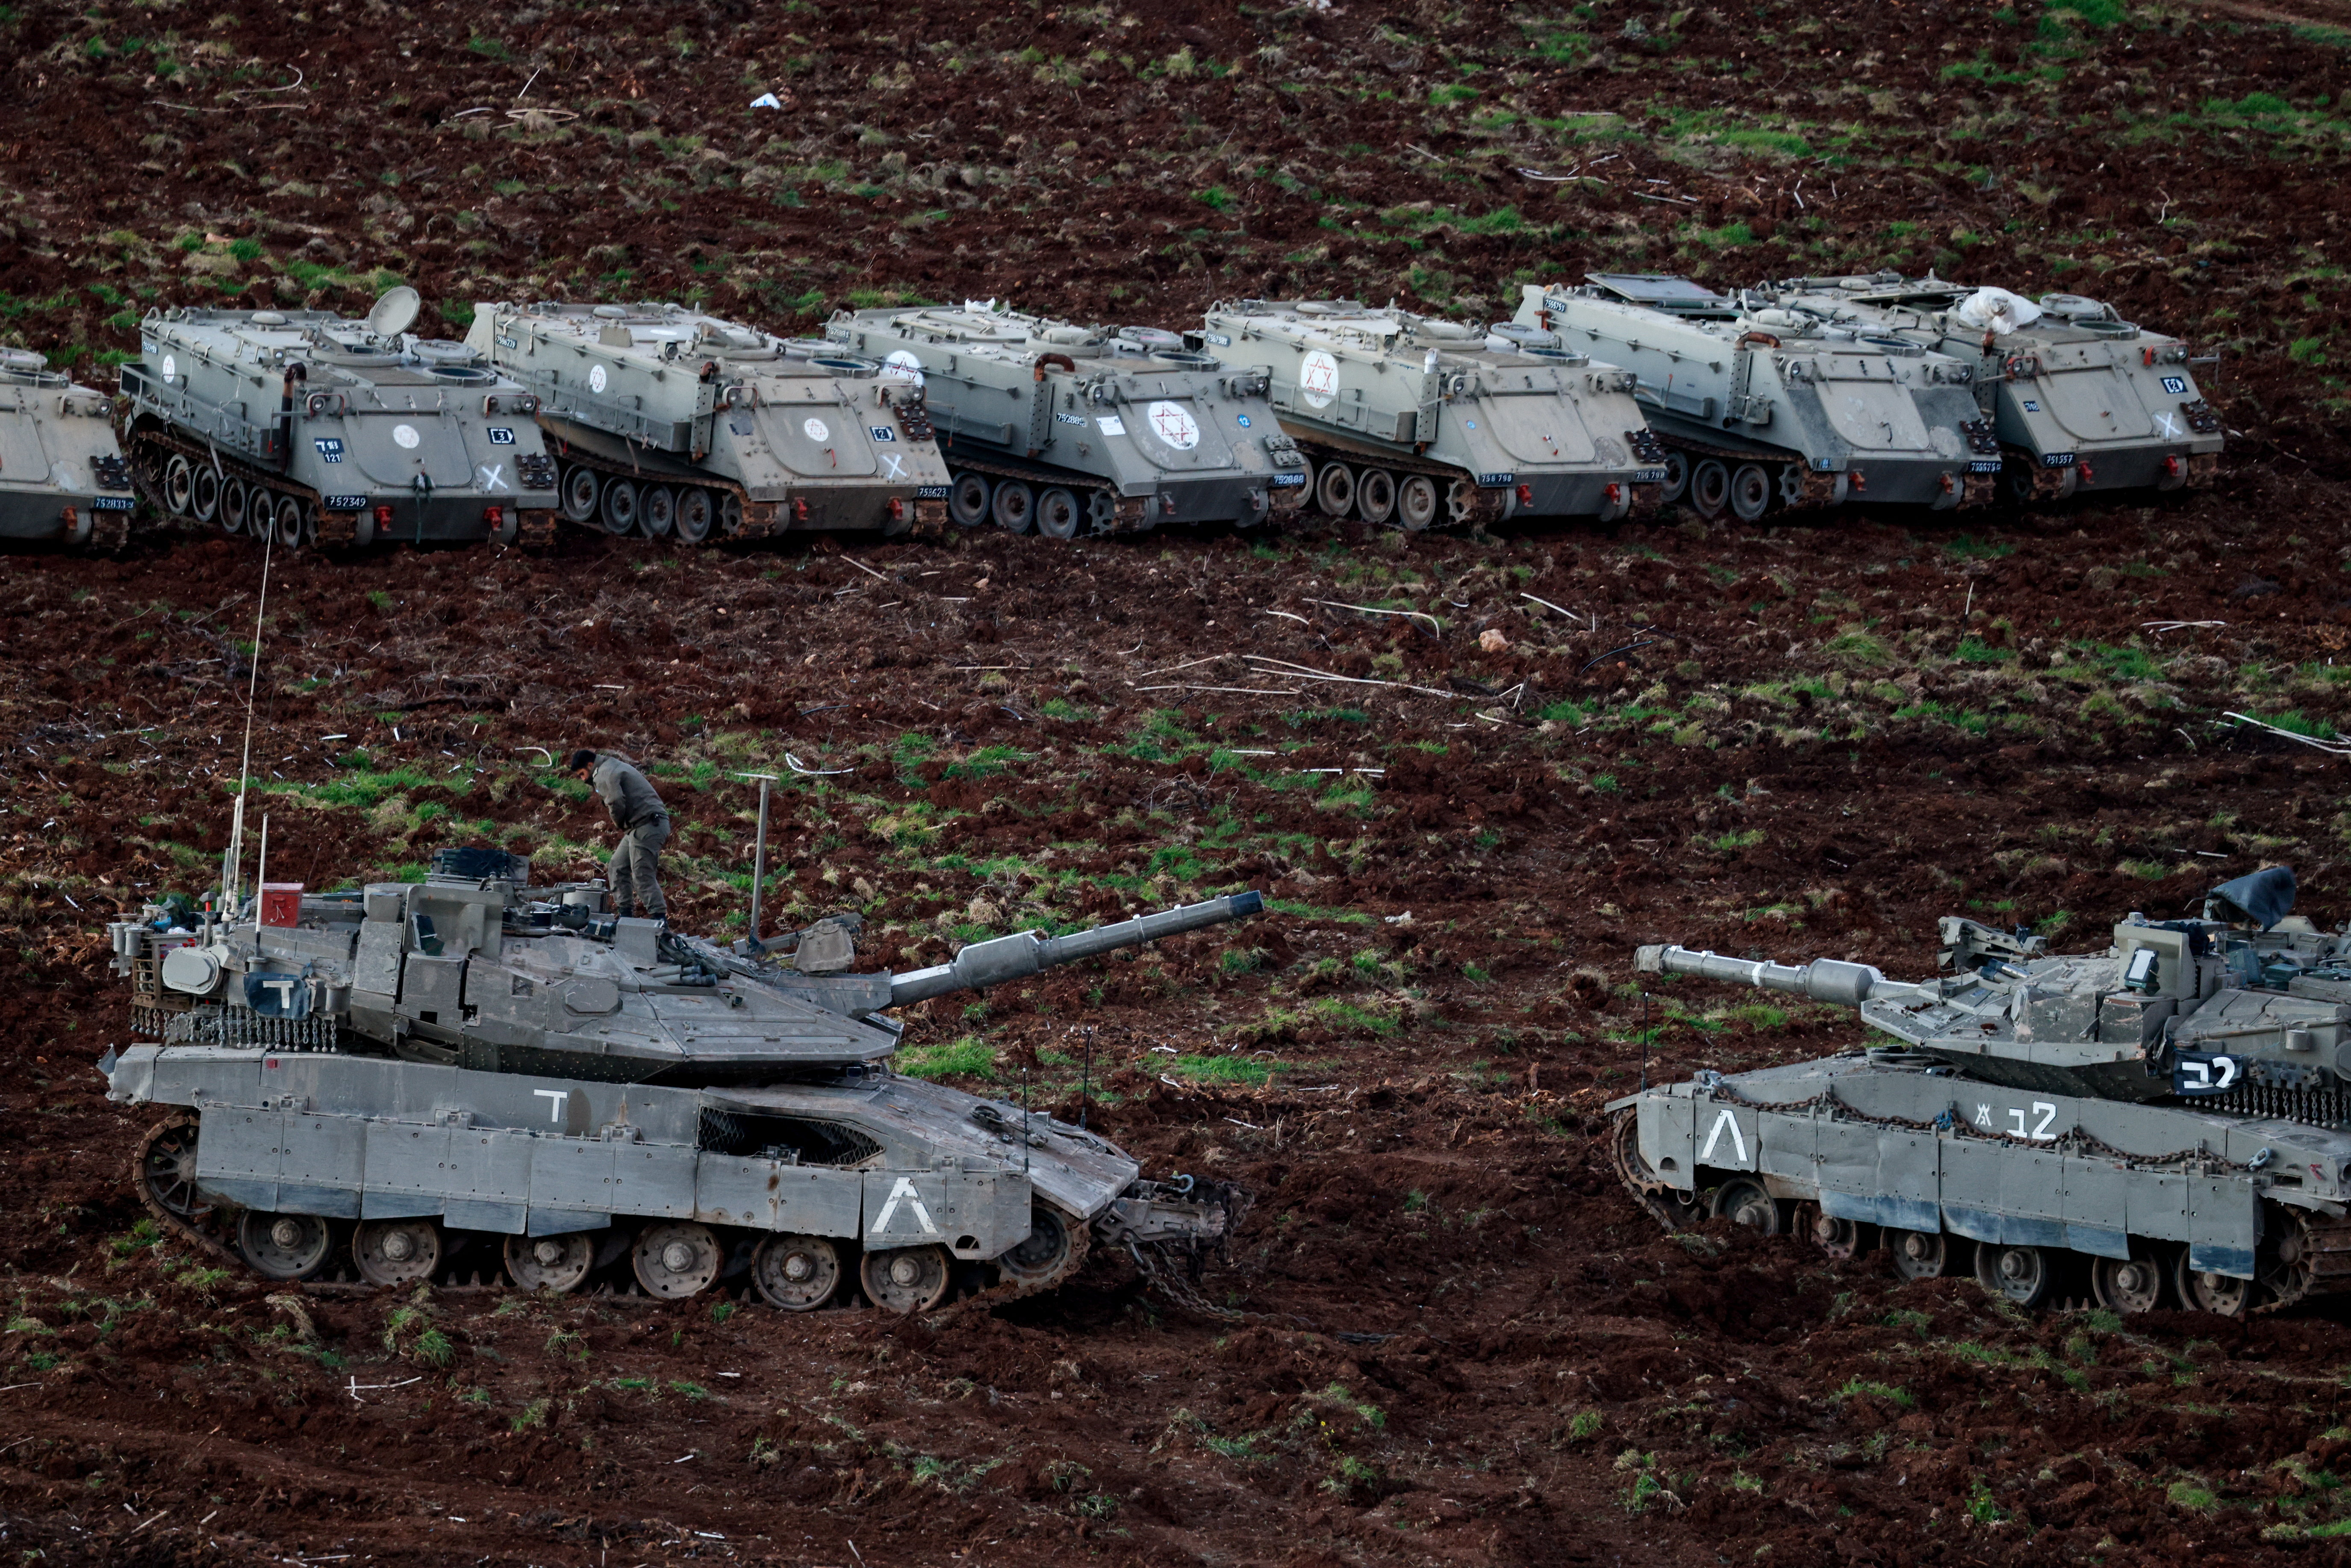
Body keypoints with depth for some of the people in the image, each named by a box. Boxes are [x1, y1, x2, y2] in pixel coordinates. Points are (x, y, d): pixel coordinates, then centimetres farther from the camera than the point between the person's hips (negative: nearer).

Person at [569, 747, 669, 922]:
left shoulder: (604, 775, -8)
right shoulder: (614, 767, 26)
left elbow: (616, 803, -22)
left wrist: (620, 824, -3)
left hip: (647, 826, -11)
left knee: (643, 876, -12)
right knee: (618, 868, 16)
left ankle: (659, 919, -16)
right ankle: (625, 915, 17)